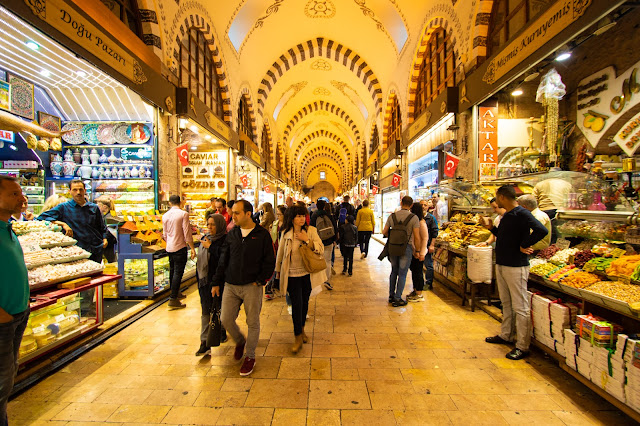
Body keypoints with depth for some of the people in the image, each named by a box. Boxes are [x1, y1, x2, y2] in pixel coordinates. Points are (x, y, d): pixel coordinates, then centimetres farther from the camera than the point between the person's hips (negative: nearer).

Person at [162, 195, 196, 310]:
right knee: (178, 272, -3)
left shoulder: (165, 216, 6)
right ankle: (173, 300, -1)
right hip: (180, 247, -7)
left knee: (172, 271, 18)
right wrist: (192, 248, -9)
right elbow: (187, 233, -14)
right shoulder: (183, 214, -12)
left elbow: (164, 234, 14)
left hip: (169, 248, 7)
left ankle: (175, 293, 34)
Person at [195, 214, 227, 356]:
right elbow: (200, 259, 18)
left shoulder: (226, 240, -13)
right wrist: (199, 277, 18)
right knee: (205, 311, 9)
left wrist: (210, 247, -20)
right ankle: (205, 342, 19)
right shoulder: (205, 238, 8)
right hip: (204, 280, 6)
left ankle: (221, 333, 32)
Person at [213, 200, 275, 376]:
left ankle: (250, 356, 29)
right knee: (225, 319, 6)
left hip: (251, 286, -4)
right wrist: (217, 283, 9)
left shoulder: (262, 234, -7)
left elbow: (270, 261, -5)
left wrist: (260, 281, -11)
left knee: (253, 322, 7)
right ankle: (240, 341, 38)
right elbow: (223, 261, 10)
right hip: (230, 285, 4)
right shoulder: (232, 234, 5)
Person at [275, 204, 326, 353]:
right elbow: (280, 253, 8)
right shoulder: (286, 233, -3)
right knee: (296, 304, -3)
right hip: (292, 275, -1)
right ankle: (298, 337, 14)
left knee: (305, 302, 15)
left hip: (308, 273, 2)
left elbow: (321, 249, -11)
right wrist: (278, 270, 17)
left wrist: (306, 240, -22)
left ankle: (302, 328, 38)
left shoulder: (311, 230, -4)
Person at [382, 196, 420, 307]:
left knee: (394, 271, 18)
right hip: (406, 247, -3)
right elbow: (417, 236, -11)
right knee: (402, 274, 6)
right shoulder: (414, 218, -9)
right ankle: (397, 299, 12)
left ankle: (391, 296, 27)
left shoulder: (392, 216, 1)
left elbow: (384, 232, 3)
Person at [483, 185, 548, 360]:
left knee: (520, 307, 0)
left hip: (516, 267, -10)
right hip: (501, 264, 10)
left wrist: (524, 246, -21)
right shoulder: (506, 215, 13)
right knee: (506, 303, 20)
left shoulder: (522, 214, -16)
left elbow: (541, 230, -29)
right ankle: (506, 335, 34)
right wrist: (491, 227, 11)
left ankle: (522, 346, 10)